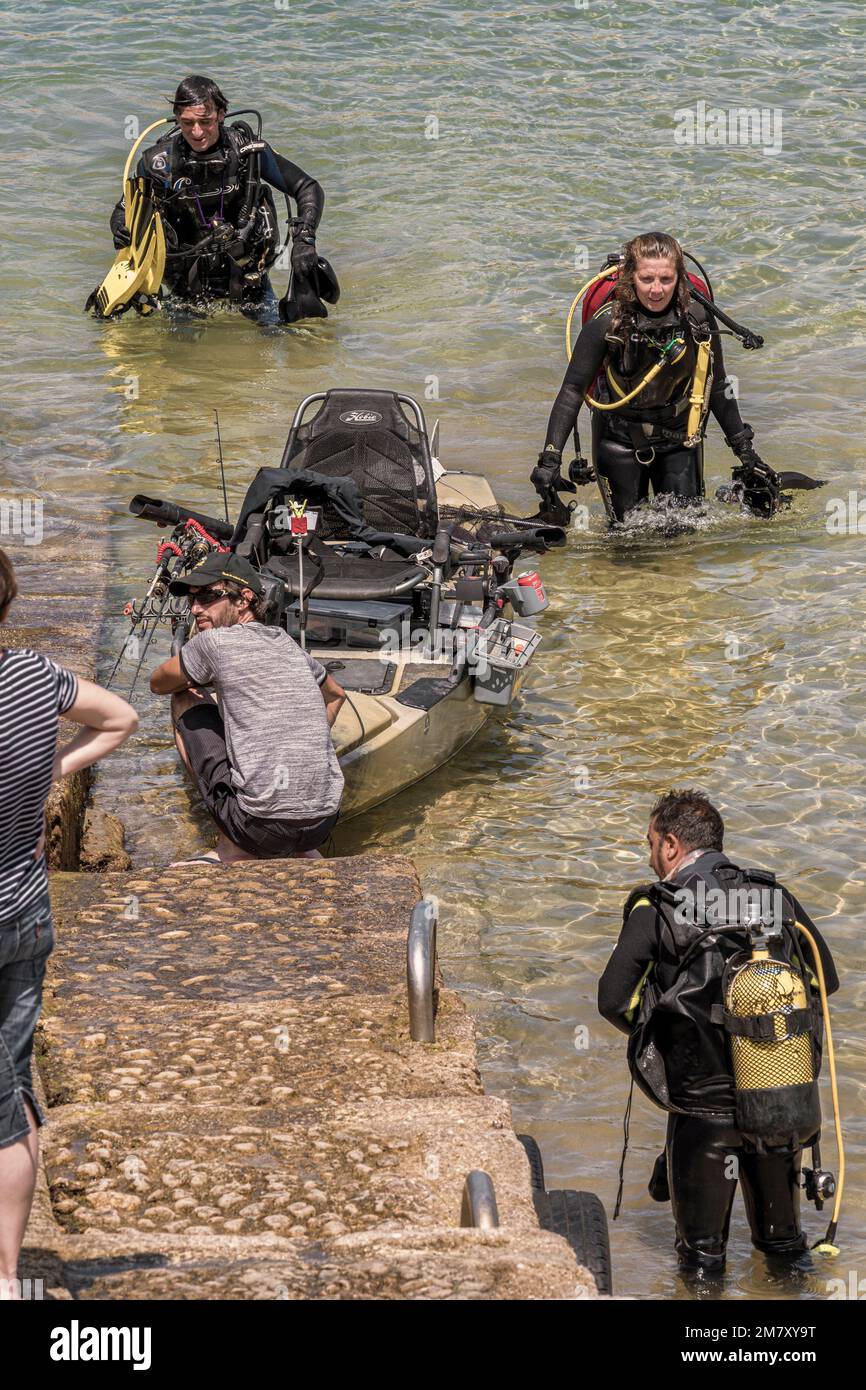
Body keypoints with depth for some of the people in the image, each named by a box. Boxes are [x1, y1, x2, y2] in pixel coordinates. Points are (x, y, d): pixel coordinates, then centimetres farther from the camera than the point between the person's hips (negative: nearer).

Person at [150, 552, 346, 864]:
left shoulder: (214, 642, -4)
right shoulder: (287, 643, 16)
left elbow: (158, 684, 15)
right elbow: (335, 695, 36)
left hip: (261, 829, -7)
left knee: (185, 701, 14)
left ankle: (234, 850, 9)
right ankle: (300, 852, 13)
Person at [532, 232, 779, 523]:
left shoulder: (697, 320, -14)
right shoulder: (607, 323, -21)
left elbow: (717, 389, 0)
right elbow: (573, 390, -16)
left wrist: (745, 452, 3)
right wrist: (550, 459, -23)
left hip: (679, 439, 2)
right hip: (620, 441, -2)